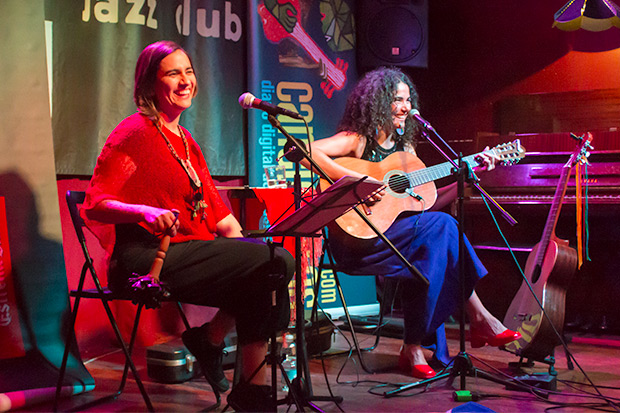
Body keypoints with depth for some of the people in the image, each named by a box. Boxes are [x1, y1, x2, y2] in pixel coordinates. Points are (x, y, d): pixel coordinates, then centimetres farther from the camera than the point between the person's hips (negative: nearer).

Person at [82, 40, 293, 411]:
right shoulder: (135, 132, -5)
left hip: (191, 251, 8)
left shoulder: (185, 140, 21)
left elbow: (214, 208, 21)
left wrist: (244, 246, 5)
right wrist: (145, 211, -31)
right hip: (145, 259, -8)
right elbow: (95, 206, -13)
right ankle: (210, 339, -3)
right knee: (277, 262, -21)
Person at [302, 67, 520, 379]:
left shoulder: (405, 148, 16)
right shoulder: (356, 140, -7)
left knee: (433, 246, -22)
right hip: (357, 239, -7)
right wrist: (356, 180, -28)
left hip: (393, 236, 7)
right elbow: (304, 151, -23)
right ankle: (478, 318, -10)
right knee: (442, 226, -19)